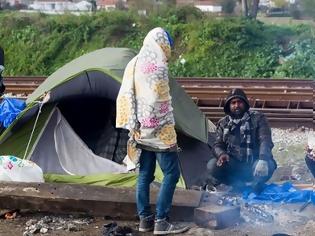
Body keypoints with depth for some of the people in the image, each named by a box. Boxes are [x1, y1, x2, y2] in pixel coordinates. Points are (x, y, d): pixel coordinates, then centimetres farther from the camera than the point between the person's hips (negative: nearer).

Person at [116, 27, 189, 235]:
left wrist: (133, 125, 15)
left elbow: (125, 97, 12)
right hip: (159, 130, -8)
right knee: (171, 173, -2)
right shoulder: (158, 65, -14)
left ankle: (145, 219, 15)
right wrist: (170, 127, -6)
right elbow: (161, 101, -15)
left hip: (141, 131, 8)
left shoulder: (133, 64, 11)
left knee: (145, 174, 11)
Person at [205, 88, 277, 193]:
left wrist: (263, 160, -33)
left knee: (268, 165, -35)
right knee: (212, 166, -26)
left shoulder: (257, 118, -1)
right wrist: (222, 154, -23)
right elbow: (218, 145, 4)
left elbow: (265, 141, -13)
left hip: (252, 167, -2)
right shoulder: (223, 123, 9)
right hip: (233, 167, 2)